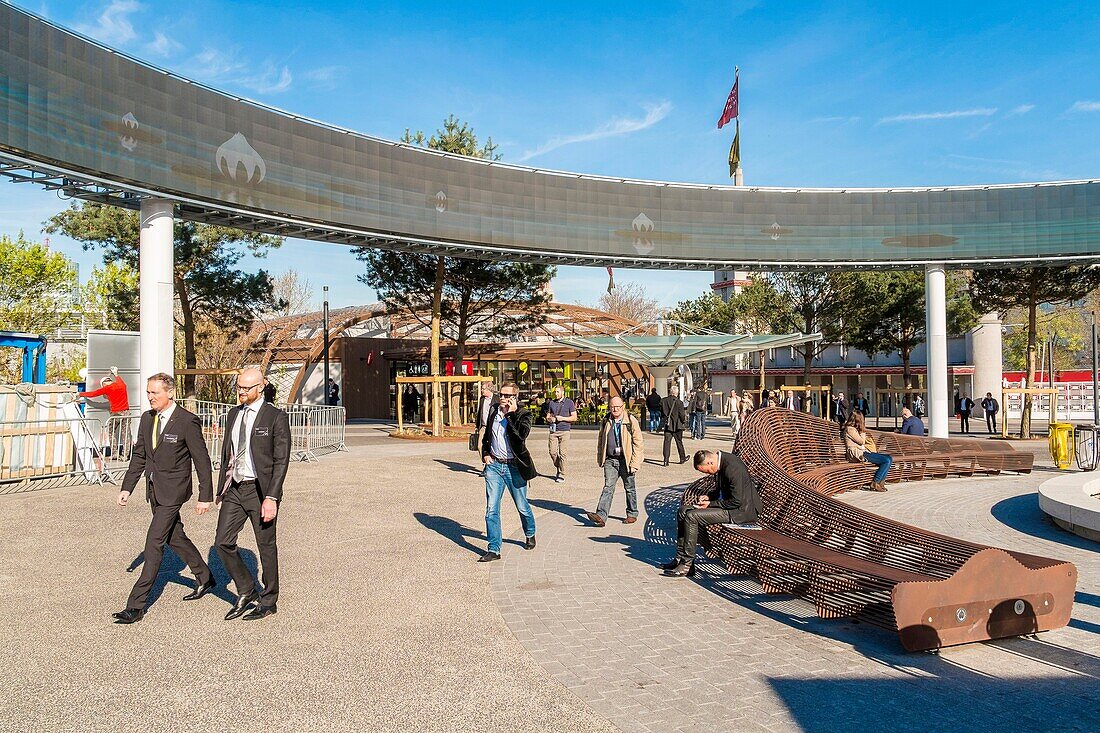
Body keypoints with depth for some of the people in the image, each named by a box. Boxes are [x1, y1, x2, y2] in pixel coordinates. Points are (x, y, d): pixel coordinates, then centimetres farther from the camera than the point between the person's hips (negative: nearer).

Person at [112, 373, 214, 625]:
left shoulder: (188, 421, -16)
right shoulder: (147, 418, 6)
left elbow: (202, 461, -12)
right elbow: (139, 456, 13)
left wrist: (205, 497, -12)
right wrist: (126, 488, 7)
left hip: (173, 490, -8)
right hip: (154, 489, 8)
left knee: (154, 543, -9)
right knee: (174, 537, 19)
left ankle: (136, 605, -4)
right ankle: (205, 578, 37)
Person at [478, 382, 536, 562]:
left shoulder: (523, 415, -7)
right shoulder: (493, 410, 6)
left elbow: (522, 435, -27)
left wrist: (511, 414, -22)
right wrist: (485, 454, 10)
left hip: (514, 467, -3)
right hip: (494, 466, 3)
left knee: (522, 507, 12)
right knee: (491, 509, -3)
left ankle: (530, 535, 40)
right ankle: (494, 549, 4)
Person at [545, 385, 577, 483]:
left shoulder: (569, 402, 2)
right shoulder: (551, 403, 13)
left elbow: (574, 417, 0)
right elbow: (548, 416, 18)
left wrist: (562, 418, -12)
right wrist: (550, 419, -5)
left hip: (564, 431, -4)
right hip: (553, 431, 4)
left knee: (562, 453, -6)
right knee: (552, 452, -2)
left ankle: (562, 475, 2)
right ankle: (558, 469, 21)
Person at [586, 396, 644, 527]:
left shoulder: (631, 421, -7)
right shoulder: (606, 422, 6)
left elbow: (638, 444, -8)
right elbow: (601, 441, 17)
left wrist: (634, 463, -12)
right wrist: (600, 459, 13)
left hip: (625, 460, -3)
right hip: (610, 460, 3)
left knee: (629, 488, 11)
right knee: (608, 487, -5)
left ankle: (632, 514, 27)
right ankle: (601, 516, -13)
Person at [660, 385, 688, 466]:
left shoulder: (663, 401, -2)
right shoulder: (679, 402, -14)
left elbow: (662, 413, 7)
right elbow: (682, 414, -9)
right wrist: (684, 421, 9)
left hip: (668, 425, 2)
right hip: (677, 426, -2)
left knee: (667, 442, 2)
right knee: (679, 442, 13)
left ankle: (666, 460, -5)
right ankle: (682, 458, 27)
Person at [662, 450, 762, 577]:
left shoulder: (732, 467, -25)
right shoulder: (721, 461, 5)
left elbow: (737, 501, -23)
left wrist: (710, 504, -16)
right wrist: (708, 497, 2)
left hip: (742, 510, -10)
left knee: (692, 516, -20)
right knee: (683, 511, 6)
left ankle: (687, 564, -11)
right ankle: (680, 558, 10)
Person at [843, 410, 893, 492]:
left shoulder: (855, 429, 20)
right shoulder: (850, 429, -10)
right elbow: (862, 441, -9)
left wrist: (863, 430, 16)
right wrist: (863, 430, 0)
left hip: (862, 452, 10)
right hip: (857, 454, -10)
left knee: (889, 458, -3)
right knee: (887, 460, -19)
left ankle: (881, 482, -7)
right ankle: (874, 483, -15)